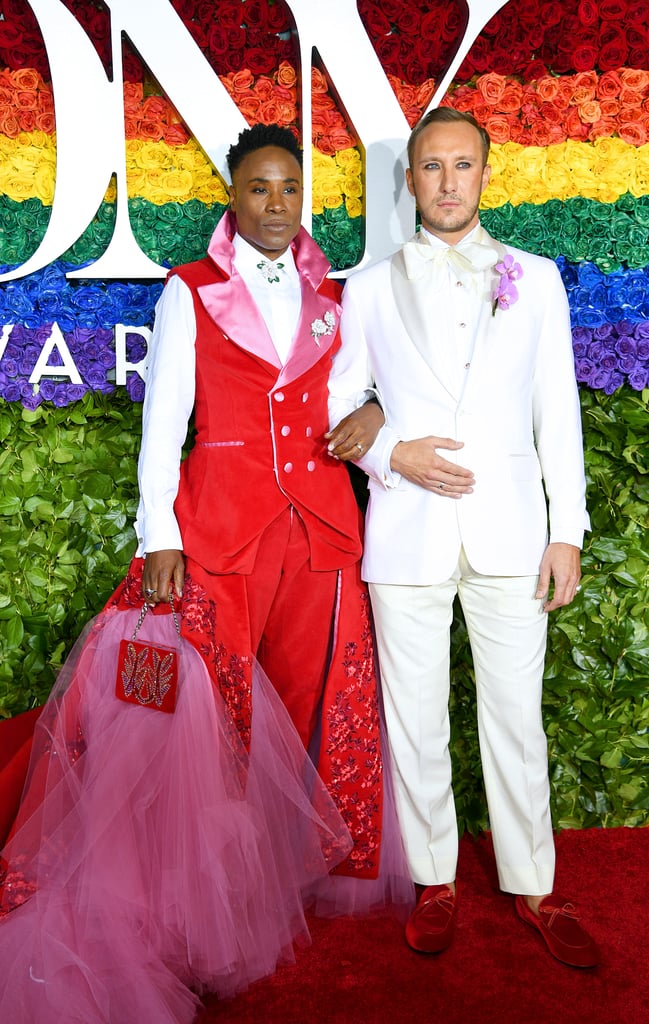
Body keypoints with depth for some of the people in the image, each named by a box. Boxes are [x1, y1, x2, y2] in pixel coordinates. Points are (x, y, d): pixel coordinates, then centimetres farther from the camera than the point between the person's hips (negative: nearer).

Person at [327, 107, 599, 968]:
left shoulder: (534, 278, 10)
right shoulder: (370, 288, 9)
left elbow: (557, 411, 7)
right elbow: (338, 405, 10)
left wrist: (568, 530, 1)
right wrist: (389, 454, -10)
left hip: (509, 531, 0)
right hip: (408, 533, 0)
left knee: (517, 716, 7)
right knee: (416, 720, 8)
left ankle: (533, 887, 25)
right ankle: (435, 881, 26)